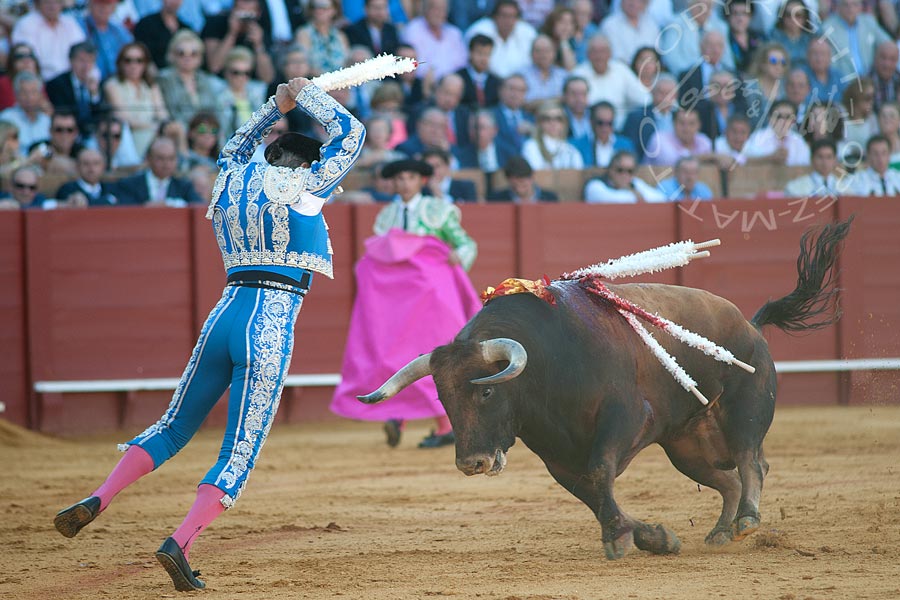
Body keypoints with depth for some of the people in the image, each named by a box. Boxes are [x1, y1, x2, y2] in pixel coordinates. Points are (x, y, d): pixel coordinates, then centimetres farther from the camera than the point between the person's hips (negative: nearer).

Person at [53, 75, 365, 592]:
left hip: (223, 317, 6)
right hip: (272, 327, -6)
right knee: (242, 450, -6)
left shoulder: (231, 181, 15)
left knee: (174, 427, 18)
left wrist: (278, 106, 38)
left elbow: (235, 149, 40)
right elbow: (351, 133, 10)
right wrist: (307, 96, 21)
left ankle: (97, 501, 5)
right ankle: (181, 543, -20)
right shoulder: (302, 187, -1)